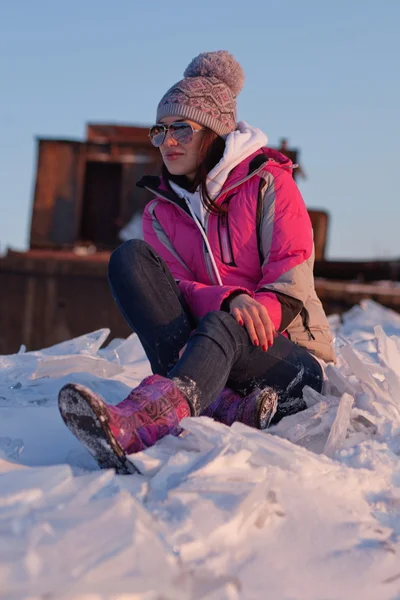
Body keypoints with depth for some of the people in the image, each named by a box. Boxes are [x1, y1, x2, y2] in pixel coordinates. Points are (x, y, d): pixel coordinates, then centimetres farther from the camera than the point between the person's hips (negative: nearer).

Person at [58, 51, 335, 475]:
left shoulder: (268, 182, 1)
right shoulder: (159, 211, 11)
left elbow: (293, 273, -9)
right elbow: (175, 286, -3)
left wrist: (262, 308, -32)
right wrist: (230, 299, -25)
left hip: (289, 355, -3)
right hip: (213, 344, 3)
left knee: (222, 327, -38)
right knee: (130, 257, -18)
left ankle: (139, 424, -68)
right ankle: (222, 408, -39)